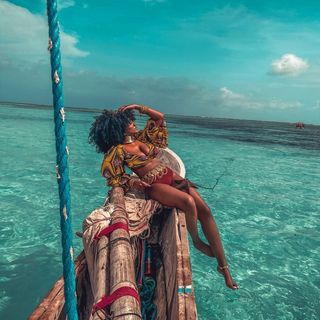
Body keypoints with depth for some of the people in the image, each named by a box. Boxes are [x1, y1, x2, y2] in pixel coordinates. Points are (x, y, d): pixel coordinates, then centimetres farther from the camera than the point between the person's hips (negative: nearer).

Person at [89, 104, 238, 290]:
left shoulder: (140, 137, 15)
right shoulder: (118, 150, -3)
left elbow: (160, 117, 19)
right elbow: (113, 177, 0)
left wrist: (139, 107, 10)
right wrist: (133, 182, -14)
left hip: (171, 176, 6)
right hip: (154, 185, -6)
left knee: (205, 210, -12)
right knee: (188, 202, -34)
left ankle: (223, 266, -7)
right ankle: (196, 241, -2)